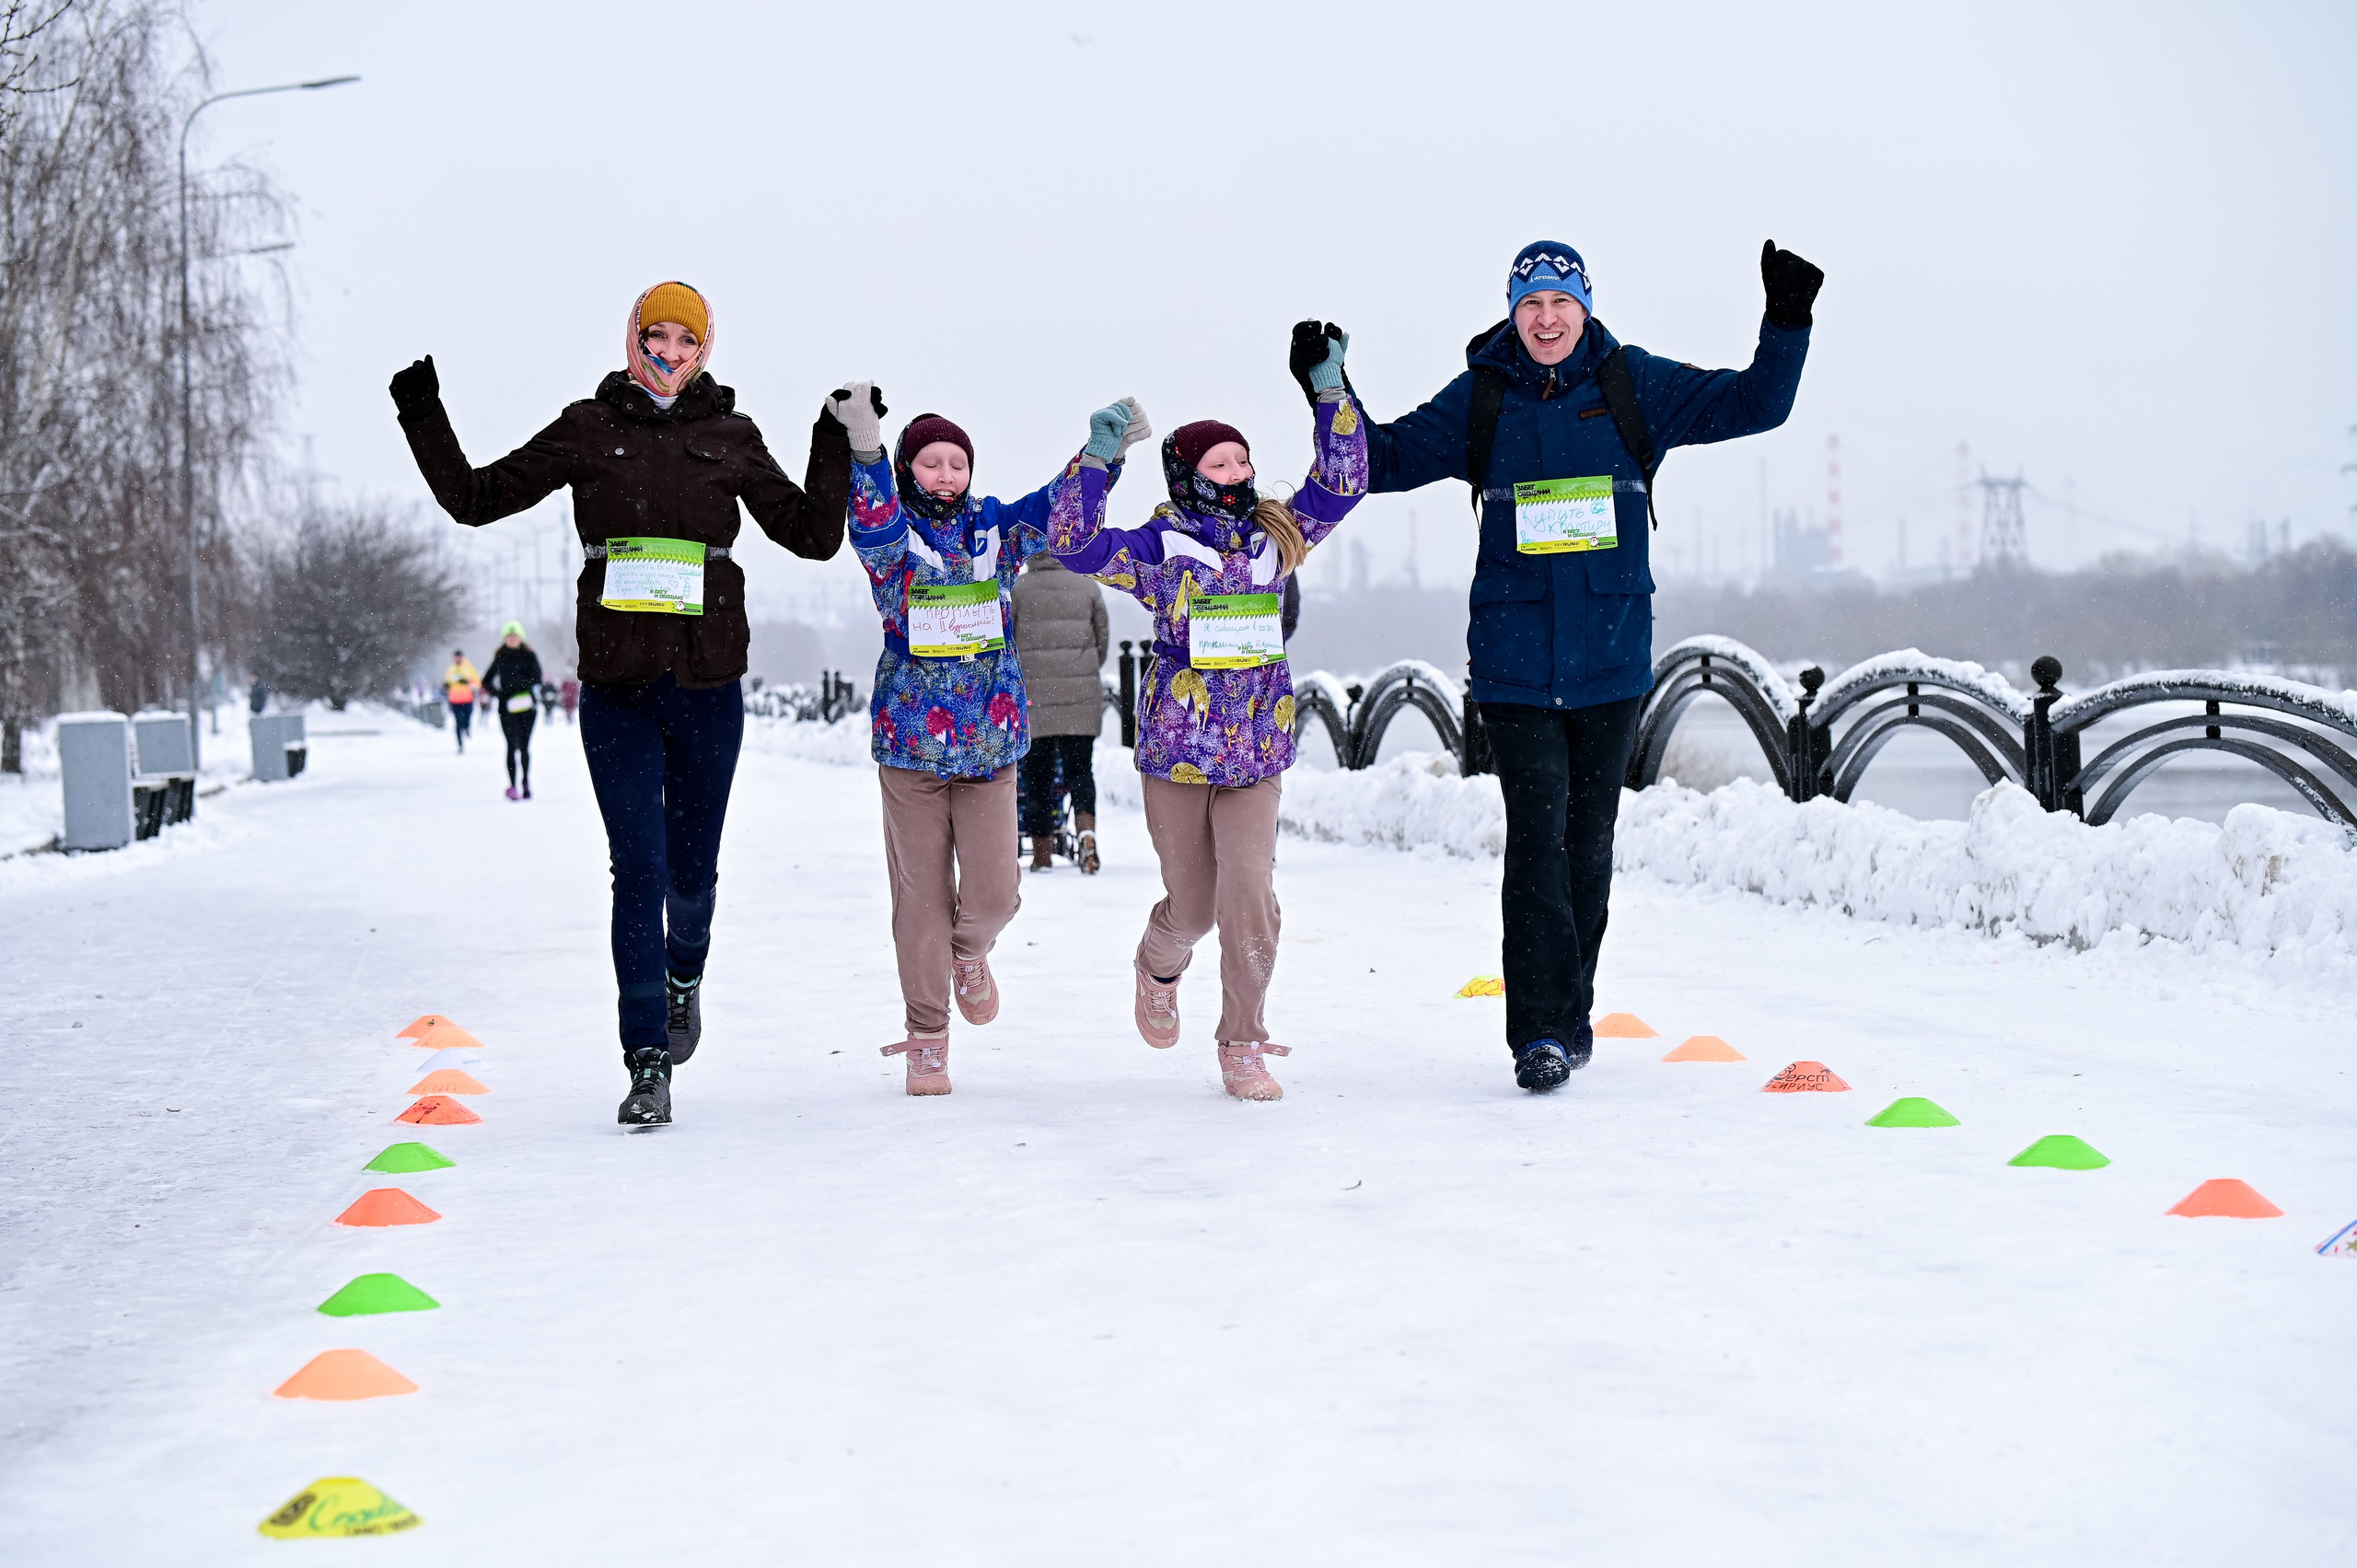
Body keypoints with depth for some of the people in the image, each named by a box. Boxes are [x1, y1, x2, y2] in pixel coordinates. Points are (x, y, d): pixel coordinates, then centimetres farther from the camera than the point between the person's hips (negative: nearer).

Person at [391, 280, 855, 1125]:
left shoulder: (730, 438, 7)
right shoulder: (589, 429, 6)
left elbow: (812, 535, 7)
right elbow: (478, 498, 9)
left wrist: (836, 448, -2)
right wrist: (425, 421, 1)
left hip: (706, 684, 1)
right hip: (617, 684, -1)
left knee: (692, 869, 8)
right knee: (638, 870, -7)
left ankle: (683, 978, 41)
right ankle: (647, 1064, -3)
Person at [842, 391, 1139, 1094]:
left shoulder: (996, 527, 6)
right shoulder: (892, 537, -2)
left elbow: (1060, 507, -7)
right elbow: (872, 524, -25)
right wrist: (865, 447, -43)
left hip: (990, 741, 2)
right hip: (910, 738, -2)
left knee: (993, 895, -4)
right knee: (922, 898, 3)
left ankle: (969, 955, 32)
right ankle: (926, 1041, 17)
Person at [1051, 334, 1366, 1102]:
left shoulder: (1275, 534, 6)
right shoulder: (1159, 547, -5)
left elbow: (1341, 486, 4)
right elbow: (1077, 547, -17)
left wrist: (1331, 396, -3)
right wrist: (1096, 460, -23)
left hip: (1258, 752, 2)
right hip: (1176, 747, -2)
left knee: (1250, 897, -11)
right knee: (1192, 905, 8)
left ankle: (1243, 1045, 2)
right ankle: (1159, 968, 44)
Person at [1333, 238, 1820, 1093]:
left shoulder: (1635, 386, 5)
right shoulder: (1479, 399, 5)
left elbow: (1756, 403, 6)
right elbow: (1384, 458, 9)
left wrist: (1786, 324, -8)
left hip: (1611, 656, 1)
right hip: (1514, 656, -1)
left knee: (1588, 836, 9)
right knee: (1536, 833, -10)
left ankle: (1571, 1015, 21)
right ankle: (1539, 1031, -11)